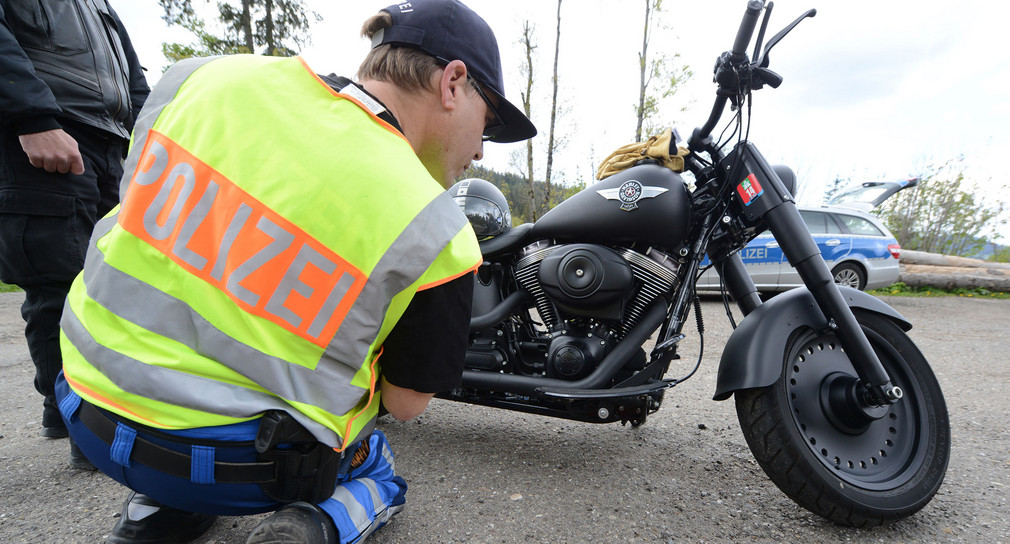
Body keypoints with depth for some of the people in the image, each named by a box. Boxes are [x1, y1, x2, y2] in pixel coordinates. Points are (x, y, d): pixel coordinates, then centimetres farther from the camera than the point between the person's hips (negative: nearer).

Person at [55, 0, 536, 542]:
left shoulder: (205, 75, -6)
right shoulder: (438, 234, -21)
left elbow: (139, 209, 11)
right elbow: (406, 403, -9)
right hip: (242, 465, -4)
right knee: (376, 470, 27)